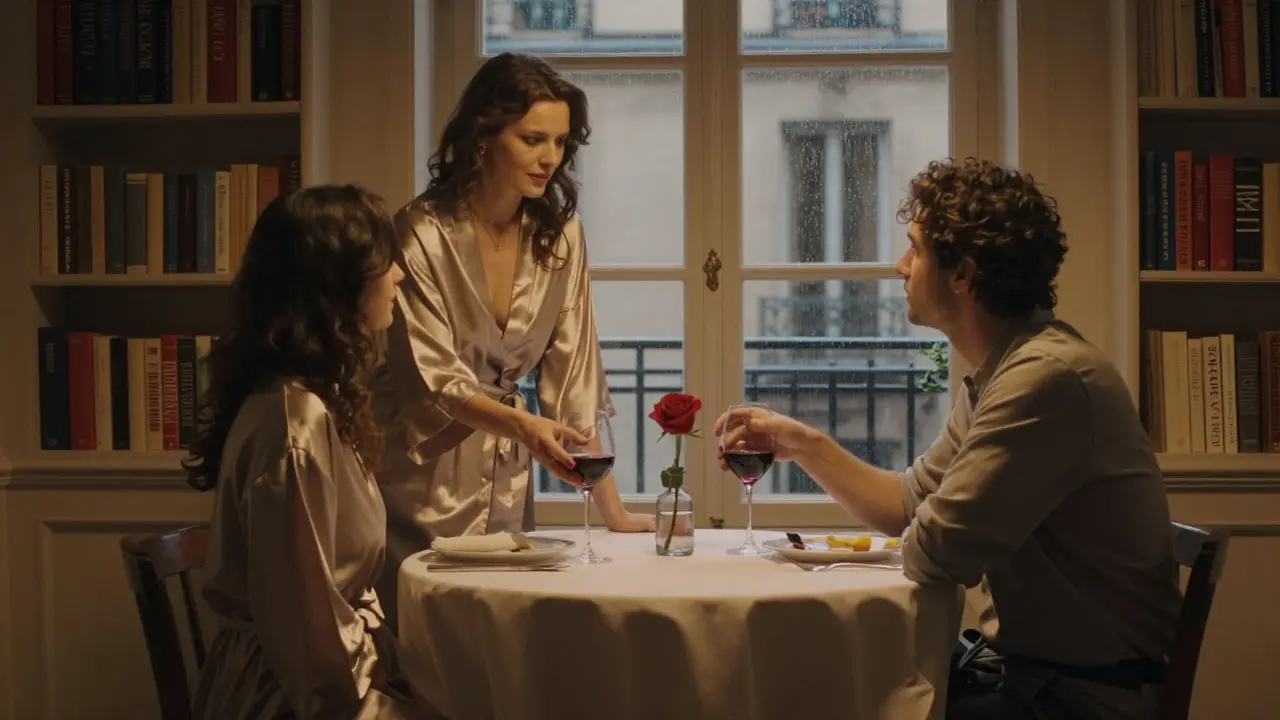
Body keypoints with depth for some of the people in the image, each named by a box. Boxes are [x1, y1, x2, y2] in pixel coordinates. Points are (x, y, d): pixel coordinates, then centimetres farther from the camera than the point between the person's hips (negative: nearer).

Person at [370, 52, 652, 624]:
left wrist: (612, 509, -7)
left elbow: (573, 373, -2)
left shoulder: (560, 236, -3)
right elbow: (434, 381, -18)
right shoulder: (423, 233, -16)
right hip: (422, 477, -4)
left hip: (504, 481, 4)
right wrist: (523, 425, -37)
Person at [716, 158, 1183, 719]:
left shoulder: (1047, 377, -26)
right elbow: (910, 506, 15)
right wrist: (804, 444, 7)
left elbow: (932, 553, -24)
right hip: (1022, 663, 9)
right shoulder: (997, 373, 8)